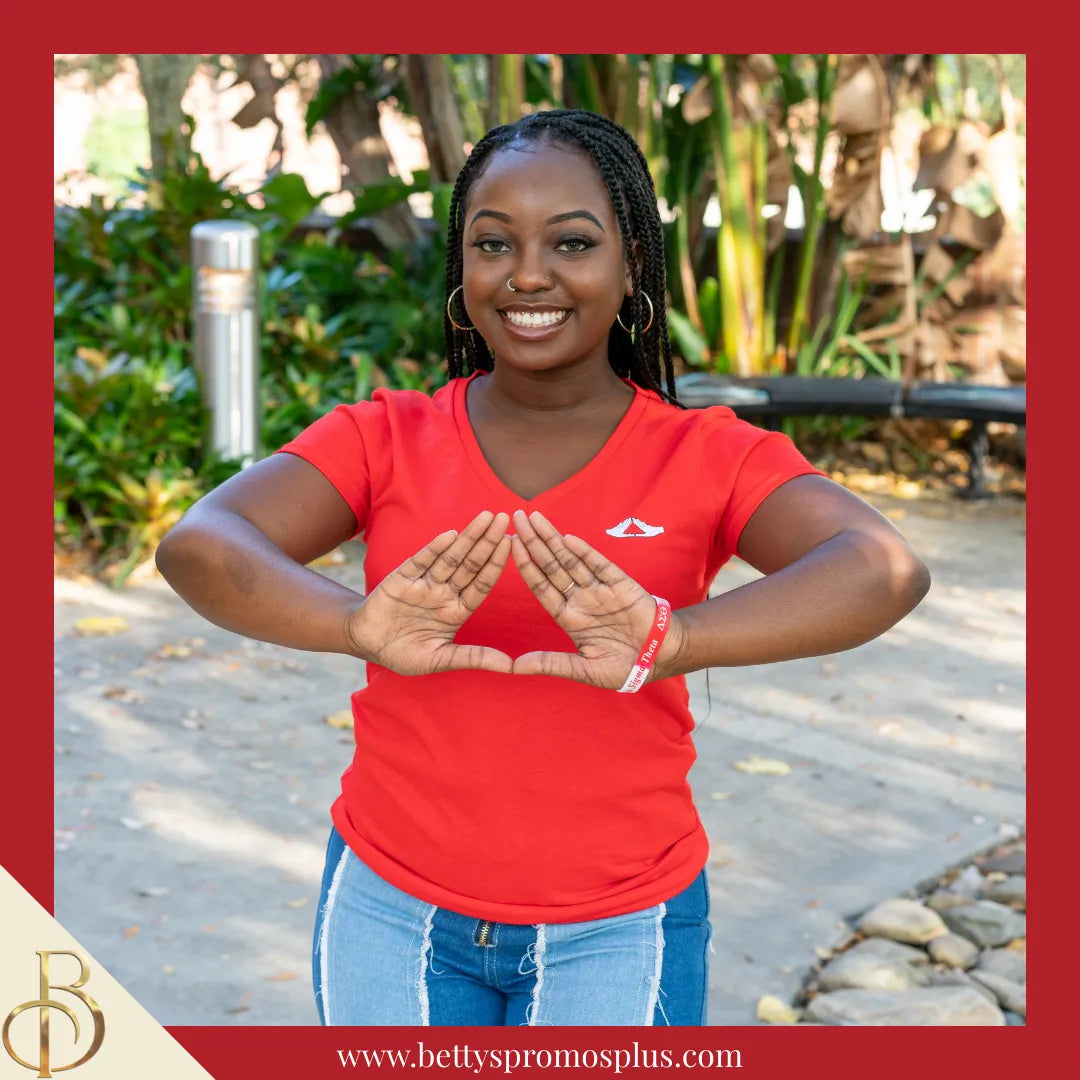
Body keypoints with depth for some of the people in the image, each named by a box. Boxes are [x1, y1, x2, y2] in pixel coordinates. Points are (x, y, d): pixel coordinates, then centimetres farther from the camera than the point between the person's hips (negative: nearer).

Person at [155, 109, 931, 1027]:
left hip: (615, 935, -1)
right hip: (392, 909, 1)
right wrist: (359, 627, -39)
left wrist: (669, 642, -41)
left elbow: (888, 570, -24)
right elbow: (197, 547, -18)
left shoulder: (707, 459, -6)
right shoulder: (384, 441, -2)